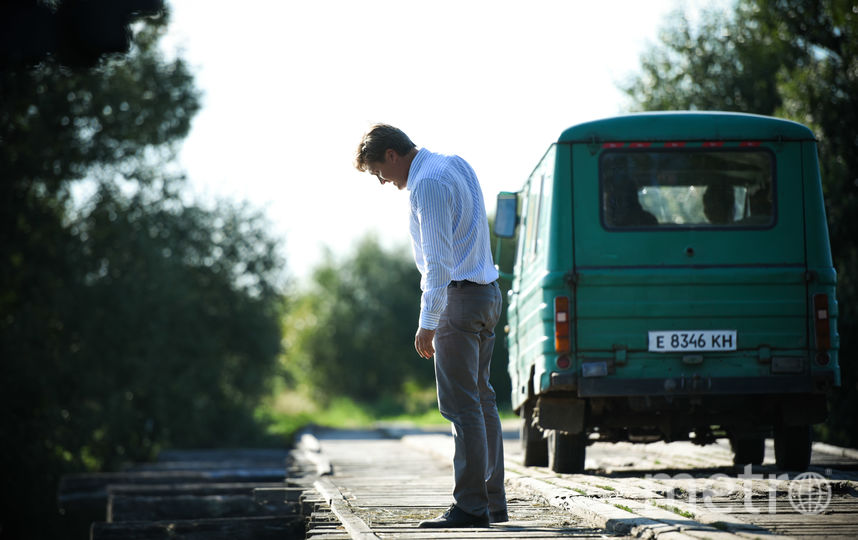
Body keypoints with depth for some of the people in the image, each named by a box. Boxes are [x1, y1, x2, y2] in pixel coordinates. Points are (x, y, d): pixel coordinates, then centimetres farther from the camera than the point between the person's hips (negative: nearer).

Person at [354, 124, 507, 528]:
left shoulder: (428, 183, -16)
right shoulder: (455, 165, 14)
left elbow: (438, 260, -22)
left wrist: (428, 322, -22)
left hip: (460, 296, -10)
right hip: (487, 293, 10)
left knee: (461, 404, -9)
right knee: (481, 398, 13)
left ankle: (471, 506, -10)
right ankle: (494, 502, 15)